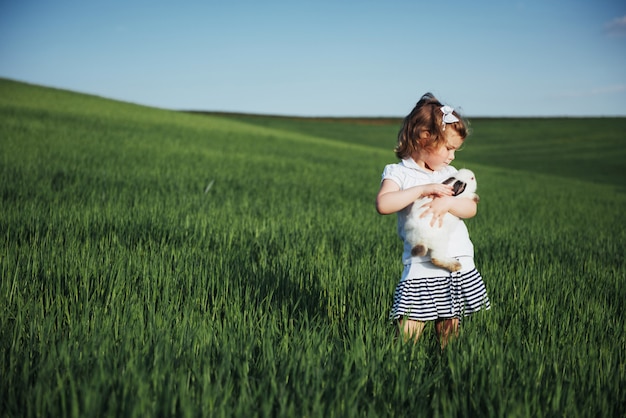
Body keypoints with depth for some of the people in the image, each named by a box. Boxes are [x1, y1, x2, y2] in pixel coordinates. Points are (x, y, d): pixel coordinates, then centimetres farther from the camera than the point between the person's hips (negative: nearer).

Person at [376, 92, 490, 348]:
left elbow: (471, 208, 5)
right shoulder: (398, 173, 0)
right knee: (408, 334, -9)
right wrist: (423, 189, -18)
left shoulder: (449, 174, 16)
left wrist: (447, 202, -15)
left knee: (450, 332, 9)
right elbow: (383, 204, -19)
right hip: (422, 268, -4)